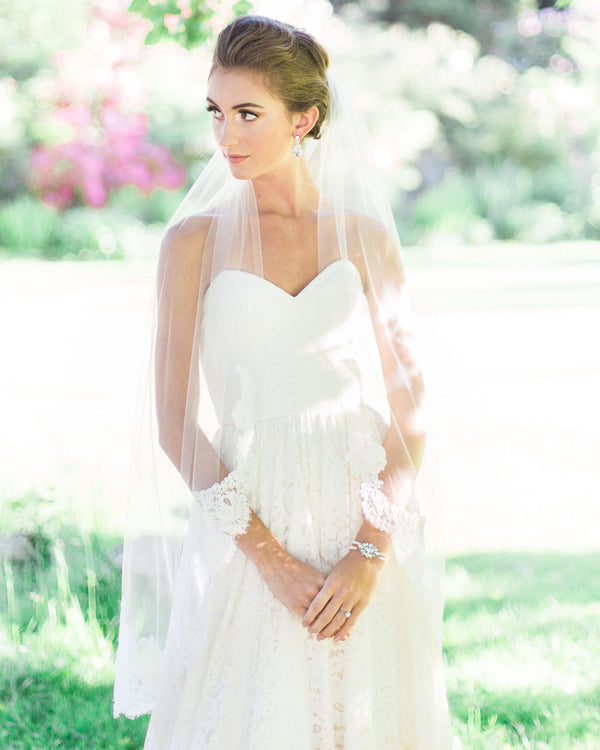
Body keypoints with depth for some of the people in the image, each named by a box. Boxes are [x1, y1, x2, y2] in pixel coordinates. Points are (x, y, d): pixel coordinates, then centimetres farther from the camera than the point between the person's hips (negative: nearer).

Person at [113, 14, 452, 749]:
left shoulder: (366, 240, 3)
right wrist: (268, 555, -12)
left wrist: (373, 549, -12)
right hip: (245, 531, -1)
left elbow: (408, 410, 1)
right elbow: (173, 421, -4)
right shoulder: (195, 241, 0)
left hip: (362, 524, 1)